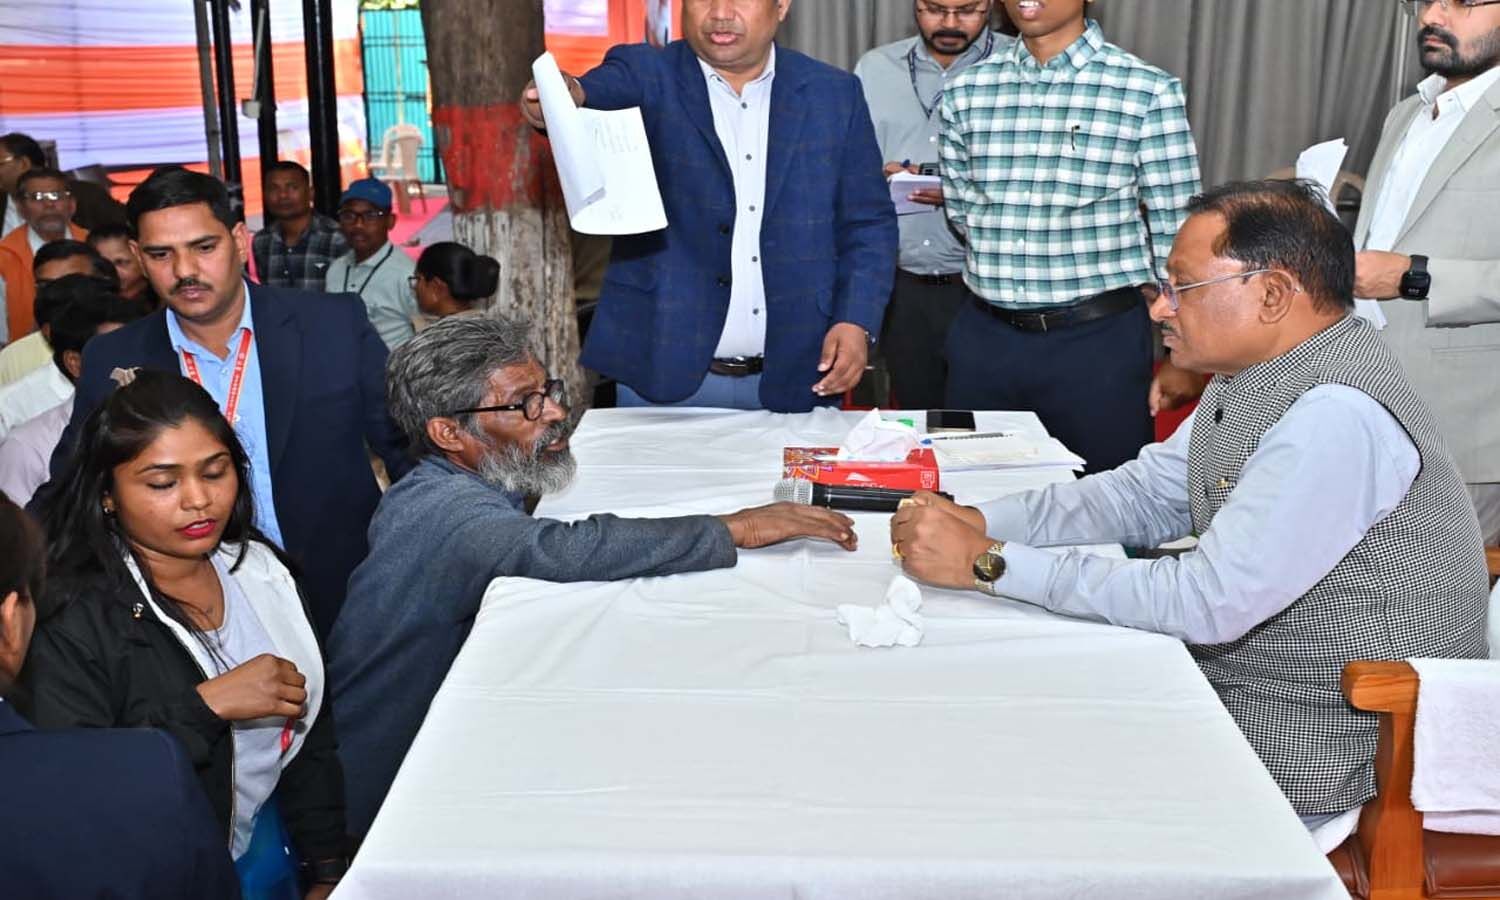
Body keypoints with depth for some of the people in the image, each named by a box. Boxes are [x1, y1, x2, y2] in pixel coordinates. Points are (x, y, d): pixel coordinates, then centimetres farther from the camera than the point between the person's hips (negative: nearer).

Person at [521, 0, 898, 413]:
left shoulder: (834, 95, 6)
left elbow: (868, 223, 7)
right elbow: (605, 91, -22)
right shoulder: (646, 75, 0)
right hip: (664, 373, -1)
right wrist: (569, 96, -44)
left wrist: (857, 322, -7)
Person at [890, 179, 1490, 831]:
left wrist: (990, 563, -25)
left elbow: (1208, 603, -29)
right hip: (1236, 688, 8)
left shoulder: (1337, 417, -28)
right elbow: (1146, 494, 10)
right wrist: (977, 522, -5)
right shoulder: (1255, 372, 3)